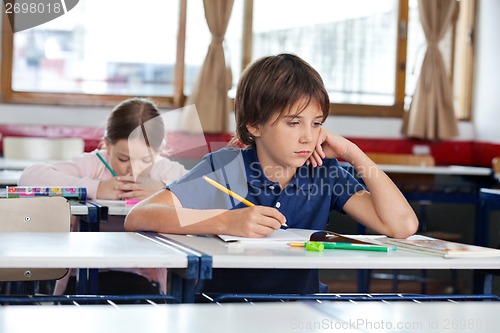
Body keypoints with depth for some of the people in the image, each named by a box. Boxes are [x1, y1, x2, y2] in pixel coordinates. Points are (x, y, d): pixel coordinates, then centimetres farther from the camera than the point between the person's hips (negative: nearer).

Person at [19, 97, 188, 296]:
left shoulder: (166, 171, 3)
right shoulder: (93, 165, -2)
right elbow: (30, 176, -16)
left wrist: (165, 191, -22)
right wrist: (94, 188, -21)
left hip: (140, 279, 2)